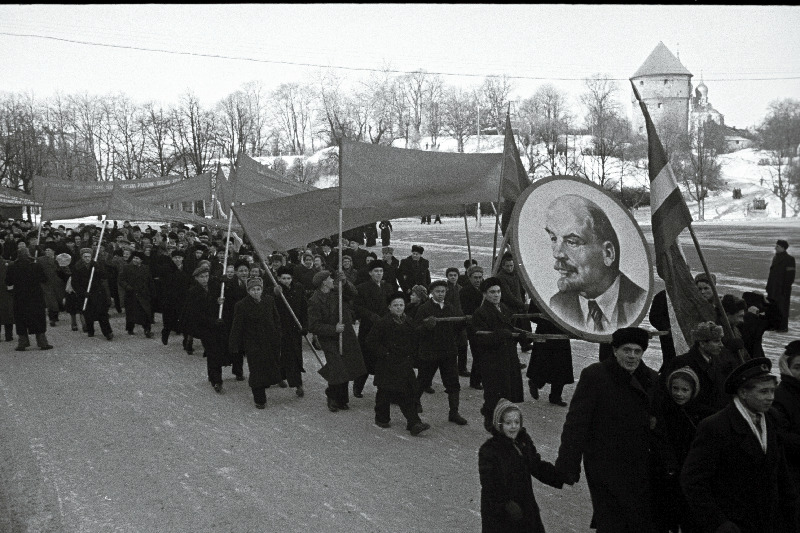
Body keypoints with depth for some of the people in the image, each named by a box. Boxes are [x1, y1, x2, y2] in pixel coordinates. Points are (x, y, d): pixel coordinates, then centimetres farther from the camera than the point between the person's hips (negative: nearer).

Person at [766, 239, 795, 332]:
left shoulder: (789, 259, -11)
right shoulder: (776, 257, 13)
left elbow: (790, 276, -14)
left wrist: (786, 288, -18)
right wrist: (768, 286, 15)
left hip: (782, 288, -8)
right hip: (773, 288, 8)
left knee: (782, 308, -2)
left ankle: (783, 327, 5)